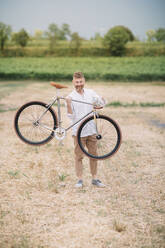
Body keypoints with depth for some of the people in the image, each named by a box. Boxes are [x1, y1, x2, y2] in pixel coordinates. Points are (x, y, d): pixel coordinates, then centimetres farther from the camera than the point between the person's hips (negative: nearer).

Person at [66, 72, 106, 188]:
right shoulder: (71, 97, -5)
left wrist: (101, 99, -14)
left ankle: (95, 178, 21)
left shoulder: (90, 93, 4)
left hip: (91, 130, 3)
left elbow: (103, 103, 8)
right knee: (79, 156, 3)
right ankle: (80, 180, 13)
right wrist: (68, 104, -24)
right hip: (78, 131, -3)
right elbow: (71, 116, -10)